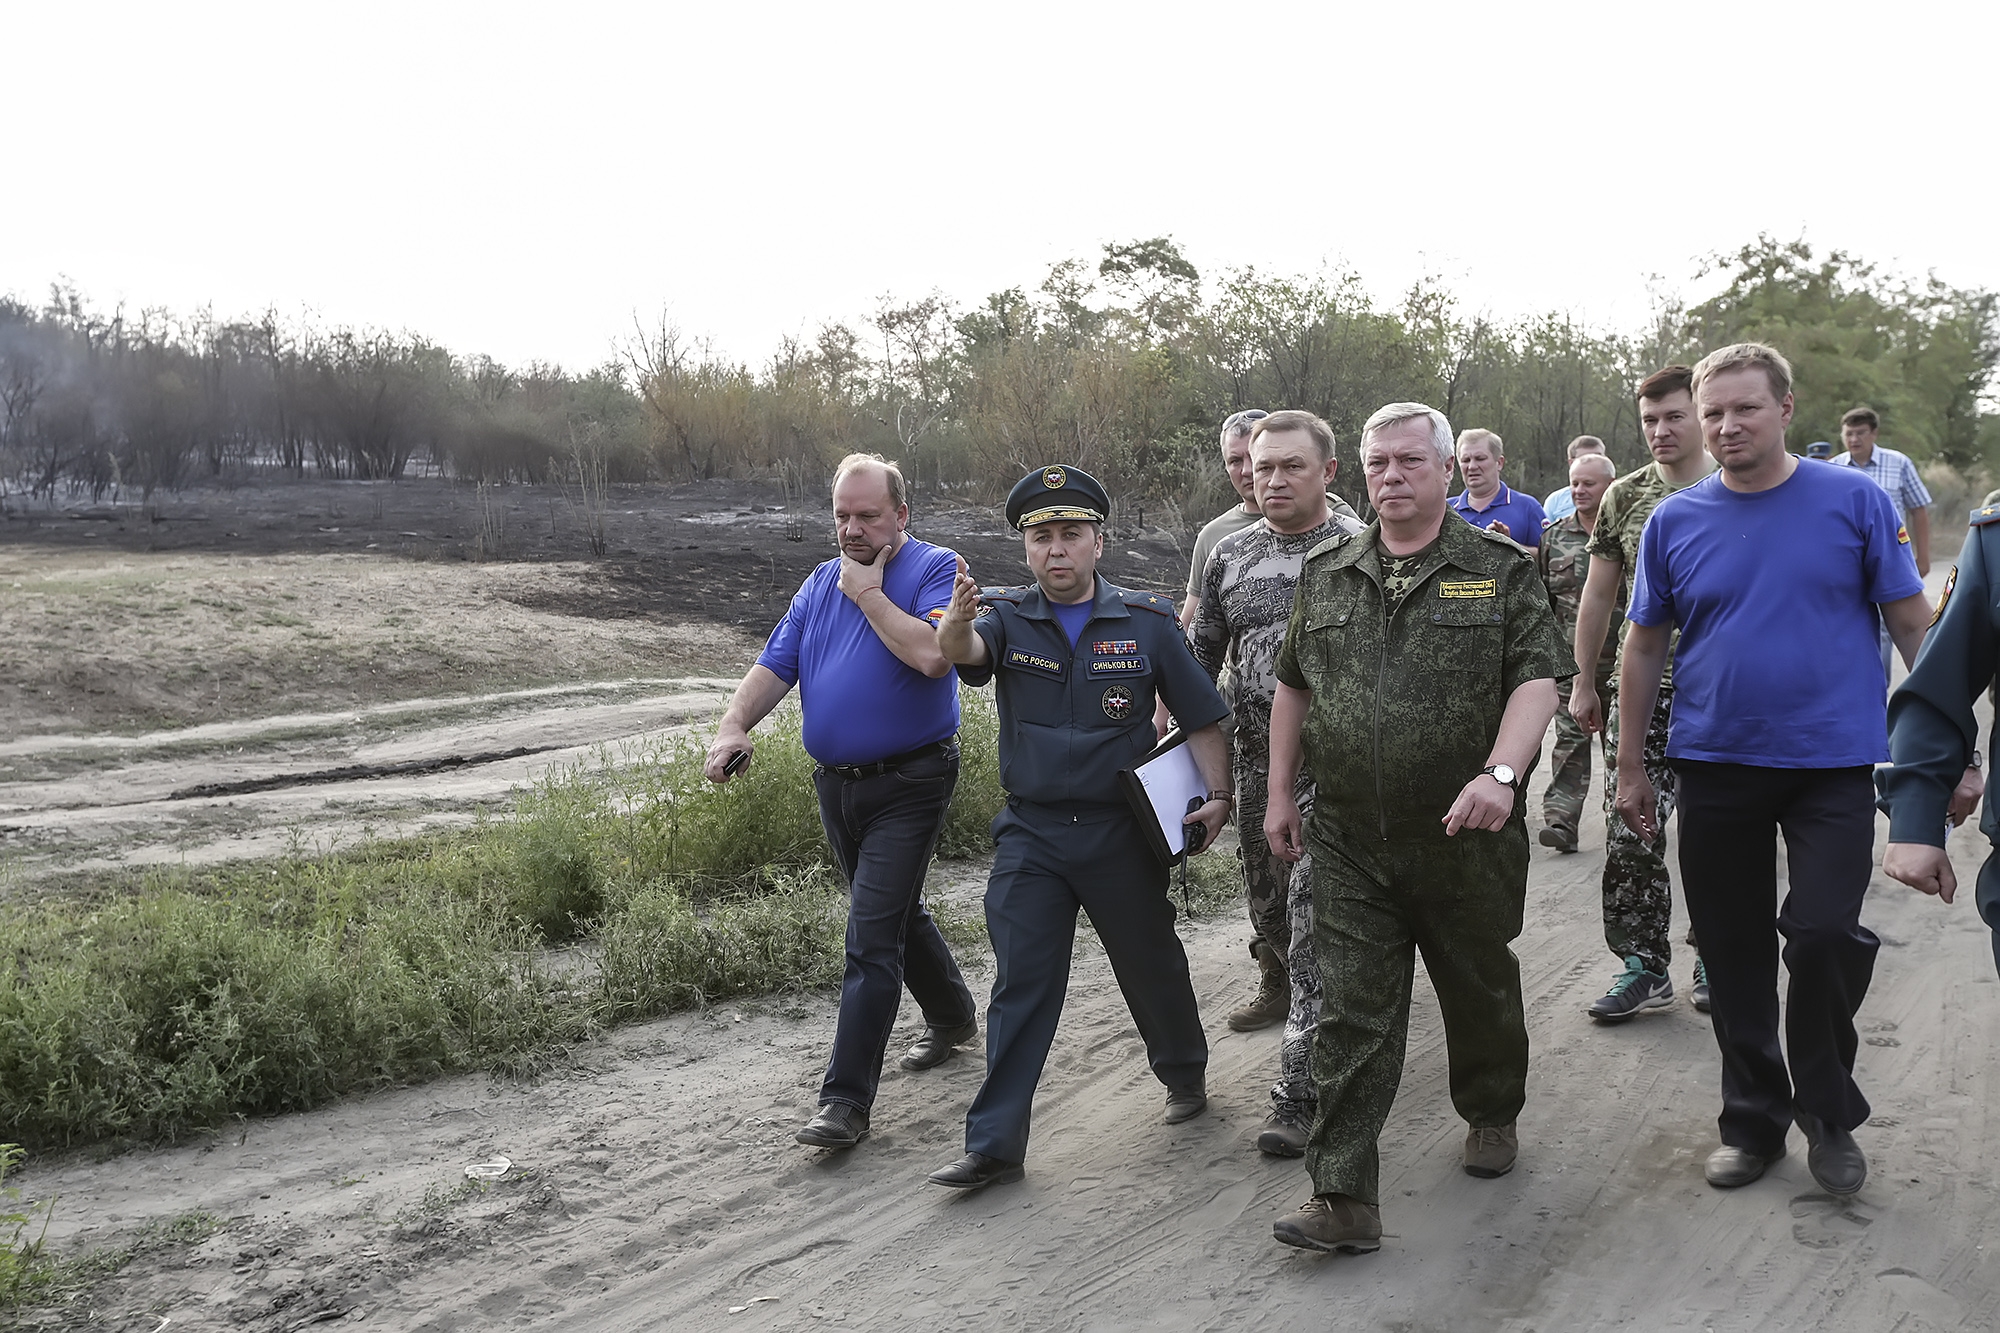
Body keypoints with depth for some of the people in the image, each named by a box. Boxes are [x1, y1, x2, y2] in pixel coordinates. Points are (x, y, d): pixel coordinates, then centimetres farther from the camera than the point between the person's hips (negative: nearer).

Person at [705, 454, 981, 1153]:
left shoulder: (936, 569, -9)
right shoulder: (821, 583, 11)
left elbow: (932, 655, -27)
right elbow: (774, 666, 6)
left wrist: (869, 594, -18)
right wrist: (734, 726, -11)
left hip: (909, 784, -7)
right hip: (836, 782, 7)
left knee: (871, 935, -9)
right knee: (897, 913, 22)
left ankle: (847, 1097, -4)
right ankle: (952, 1016, 44)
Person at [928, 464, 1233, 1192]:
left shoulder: (1146, 621, -2)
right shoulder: (1007, 615, -2)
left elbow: (1199, 716, 3)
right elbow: (967, 653, -25)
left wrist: (1218, 794, -7)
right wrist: (955, 625, -47)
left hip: (1121, 831, 0)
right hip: (1030, 832, 0)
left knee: (1152, 964, 16)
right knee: (1020, 984, 0)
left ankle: (1184, 1072, 43)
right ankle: (995, 1143, 6)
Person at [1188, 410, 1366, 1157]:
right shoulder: (1230, 556, 10)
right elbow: (1200, 661, 16)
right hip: (1256, 761, 5)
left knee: (1315, 925, -8)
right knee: (1269, 916, 15)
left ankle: (1298, 1094, -4)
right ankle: (1298, 1015, 39)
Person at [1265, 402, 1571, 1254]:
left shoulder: (1500, 570, -1)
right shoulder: (1325, 573, 8)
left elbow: (1537, 678, -9)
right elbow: (1293, 686, 15)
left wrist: (1500, 774, -25)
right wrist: (1281, 794, 13)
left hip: (1468, 838, -1)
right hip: (1350, 843, 2)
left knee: (1480, 991, 17)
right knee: (1351, 1017, 0)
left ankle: (1492, 1116, 44)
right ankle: (1344, 1200, 3)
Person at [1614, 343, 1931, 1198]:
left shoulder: (1854, 501, -2)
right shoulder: (1675, 521, 2)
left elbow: (1913, 626, 1)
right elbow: (1644, 647, 7)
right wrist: (1631, 767, 7)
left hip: (1834, 764, -2)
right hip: (1715, 767, 2)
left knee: (1825, 935, -11)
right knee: (1734, 954, 10)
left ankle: (1828, 1111, 15)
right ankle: (1754, 1118, 28)